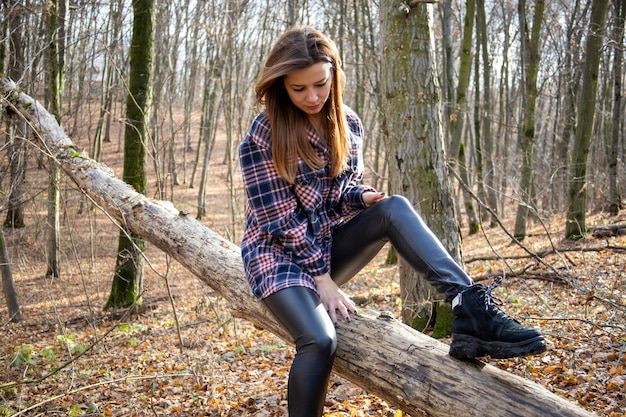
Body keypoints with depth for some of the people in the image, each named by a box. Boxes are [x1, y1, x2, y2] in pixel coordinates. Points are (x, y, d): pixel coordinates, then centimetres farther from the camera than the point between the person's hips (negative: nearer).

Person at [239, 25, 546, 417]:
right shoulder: (263, 137, -15)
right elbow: (279, 219, -16)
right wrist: (322, 279, -18)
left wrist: (363, 196, -15)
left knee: (395, 207, -24)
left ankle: (471, 308, -39)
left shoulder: (348, 124, 1)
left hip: (329, 245, 5)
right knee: (321, 340, -30)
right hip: (280, 253, -4)